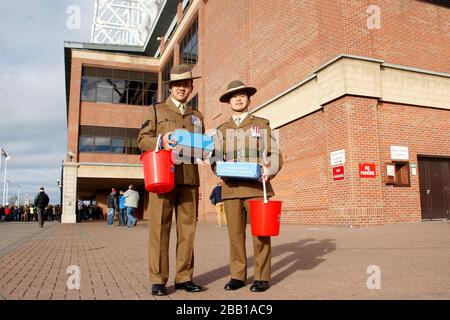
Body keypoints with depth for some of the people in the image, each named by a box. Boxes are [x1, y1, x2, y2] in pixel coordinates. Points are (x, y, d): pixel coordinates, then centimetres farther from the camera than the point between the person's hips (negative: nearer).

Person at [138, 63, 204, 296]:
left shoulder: (197, 117, 21)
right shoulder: (157, 110, 13)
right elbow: (142, 140, 5)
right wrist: (161, 142, -14)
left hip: (189, 178, 3)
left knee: (187, 228, 2)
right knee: (159, 228, -3)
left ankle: (184, 278, 11)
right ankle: (158, 280, 4)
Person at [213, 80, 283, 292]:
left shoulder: (262, 124, 12)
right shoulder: (221, 130, 18)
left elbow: (275, 154, 6)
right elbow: (216, 159, 14)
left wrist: (270, 170, -13)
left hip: (257, 187, -2)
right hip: (231, 189, 2)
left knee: (260, 233, -1)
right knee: (235, 233, 4)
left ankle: (262, 277, 8)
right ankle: (237, 276, 14)